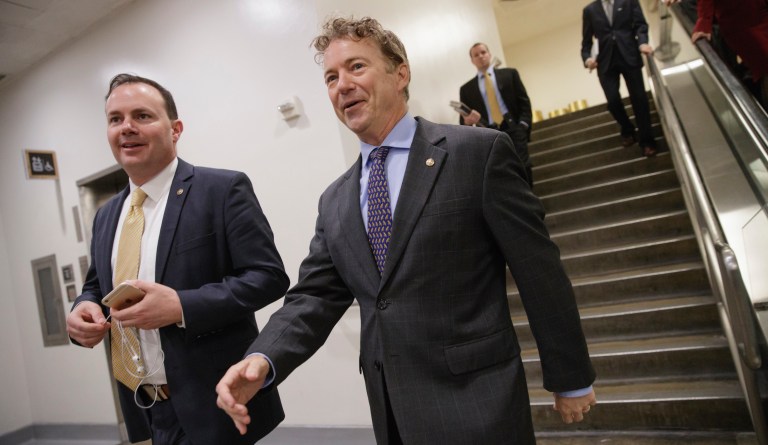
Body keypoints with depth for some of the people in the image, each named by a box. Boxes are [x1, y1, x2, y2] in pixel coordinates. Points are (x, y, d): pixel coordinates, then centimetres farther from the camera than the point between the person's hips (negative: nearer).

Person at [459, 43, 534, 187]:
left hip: (513, 129, 0)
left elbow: (524, 101, 10)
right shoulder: (466, 88, 14)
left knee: (522, 168, -11)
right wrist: (467, 121, -14)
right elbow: (463, 120, 11)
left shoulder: (509, 74, 15)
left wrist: (523, 125, -5)